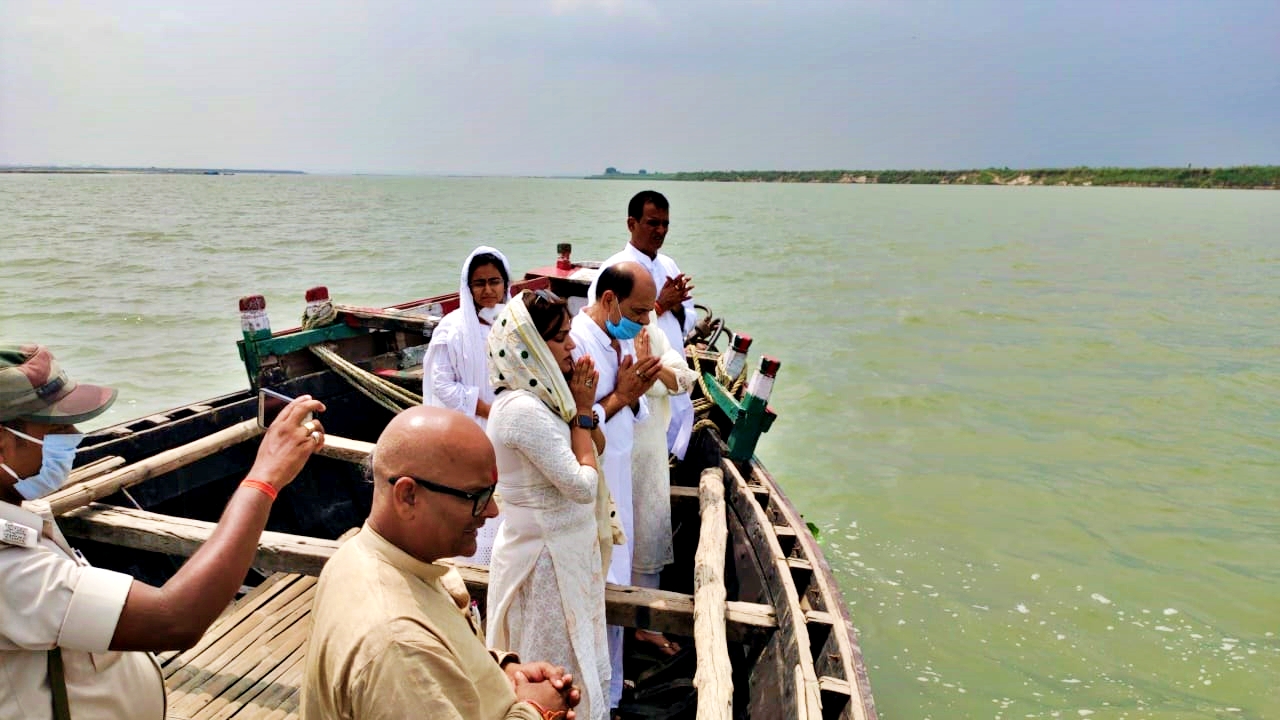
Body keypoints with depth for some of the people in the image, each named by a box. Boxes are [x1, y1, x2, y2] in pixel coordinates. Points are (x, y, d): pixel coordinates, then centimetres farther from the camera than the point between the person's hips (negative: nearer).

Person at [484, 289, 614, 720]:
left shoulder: (541, 396, 2)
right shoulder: (523, 409, -26)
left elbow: (596, 448, 11)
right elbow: (583, 486, -24)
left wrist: (580, 406, -5)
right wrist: (581, 411, -15)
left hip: (567, 545, 9)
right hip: (549, 555, -9)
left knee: (579, 654, 25)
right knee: (561, 668, 11)